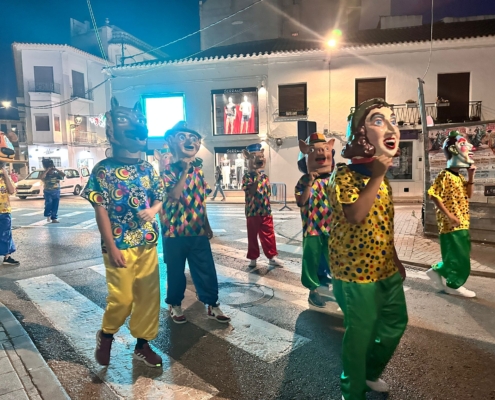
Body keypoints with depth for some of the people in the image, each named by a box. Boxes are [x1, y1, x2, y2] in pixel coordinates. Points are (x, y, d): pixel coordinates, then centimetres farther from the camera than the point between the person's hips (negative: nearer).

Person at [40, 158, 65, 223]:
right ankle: (48, 215, -2)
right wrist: (47, 170, -20)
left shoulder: (56, 174, 2)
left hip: (56, 192, 2)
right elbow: (41, 177, -25)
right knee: (49, 203, -23)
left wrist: (56, 169, -14)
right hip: (48, 192, -2)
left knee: (55, 206, 4)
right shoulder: (45, 175, -3)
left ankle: (54, 218, 13)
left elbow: (64, 175, -14)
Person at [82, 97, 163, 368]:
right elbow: (101, 211, -11)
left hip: (147, 244, 5)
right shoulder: (103, 170, -9)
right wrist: (112, 248, -14)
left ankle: (142, 345, 27)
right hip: (120, 246, -5)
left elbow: (160, 198, 13)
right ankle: (106, 334, 33)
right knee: (122, 298, 2)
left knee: (149, 296, 9)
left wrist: (153, 210, -12)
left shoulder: (147, 169, 5)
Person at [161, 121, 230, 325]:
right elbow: (174, 195, -25)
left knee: (206, 270, 8)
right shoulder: (167, 170, -8)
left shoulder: (198, 170, 8)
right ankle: (175, 305, 30)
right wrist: (185, 171, -25)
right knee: (176, 271, 11)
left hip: (198, 231, 4)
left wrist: (207, 226, 14)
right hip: (175, 231, -4)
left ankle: (212, 305, 23)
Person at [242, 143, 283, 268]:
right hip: (252, 212, -5)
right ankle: (253, 258, 20)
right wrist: (257, 177, -25)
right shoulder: (247, 176, -10)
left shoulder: (264, 176, 8)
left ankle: (272, 257, 20)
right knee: (252, 236, 8)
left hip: (266, 211, 5)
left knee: (269, 235, 9)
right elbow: (252, 191, -24)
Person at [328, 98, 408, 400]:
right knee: (360, 334, 5)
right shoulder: (345, 175, -17)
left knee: (396, 322, 22)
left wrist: (396, 259, 19)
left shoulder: (382, 177, 7)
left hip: (386, 269, 9)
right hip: (357, 272, -9)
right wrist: (377, 177, -31)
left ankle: (371, 372, 46)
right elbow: (354, 215, -33)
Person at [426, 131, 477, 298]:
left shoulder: (460, 177, 15)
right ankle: (454, 285, 13)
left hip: (462, 224, 9)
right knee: (458, 257, -1)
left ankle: (437, 271, 26)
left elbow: (468, 195, 20)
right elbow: (434, 195, -21)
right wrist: (449, 215, -23)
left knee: (460, 256, 14)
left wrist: (471, 176, 9)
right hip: (451, 225, -9)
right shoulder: (445, 176, -14)